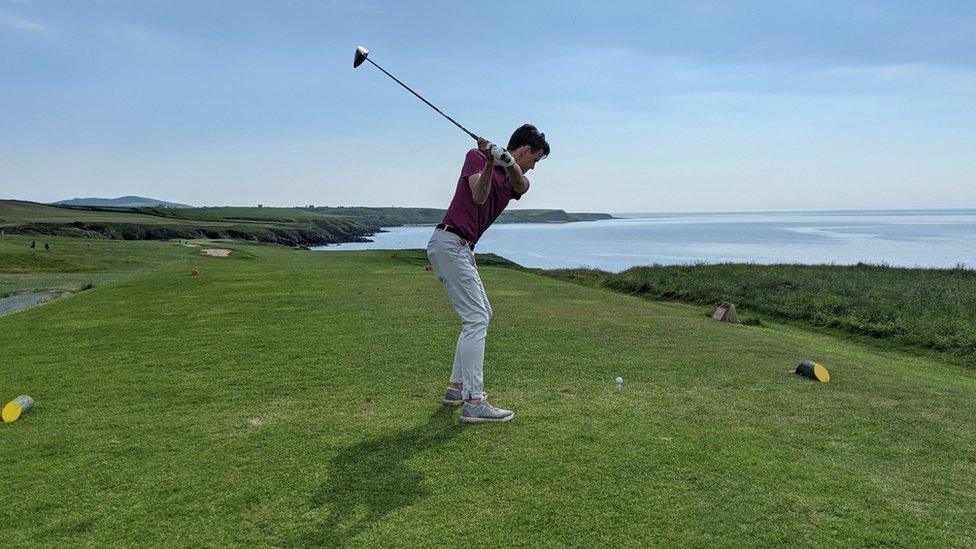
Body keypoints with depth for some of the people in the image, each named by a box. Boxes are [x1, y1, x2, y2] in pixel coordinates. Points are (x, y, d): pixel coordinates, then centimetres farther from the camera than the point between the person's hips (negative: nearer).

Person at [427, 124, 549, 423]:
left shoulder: (517, 179, 15)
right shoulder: (476, 156, -2)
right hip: (449, 243, -9)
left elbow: (520, 185, -12)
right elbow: (479, 196, -19)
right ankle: (474, 403, -16)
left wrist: (507, 162, -32)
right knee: (476, 319, -14)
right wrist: (489, 163, -32)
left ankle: (458, 387, 23)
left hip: (461, 248, 9)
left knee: (481, 314, 17)